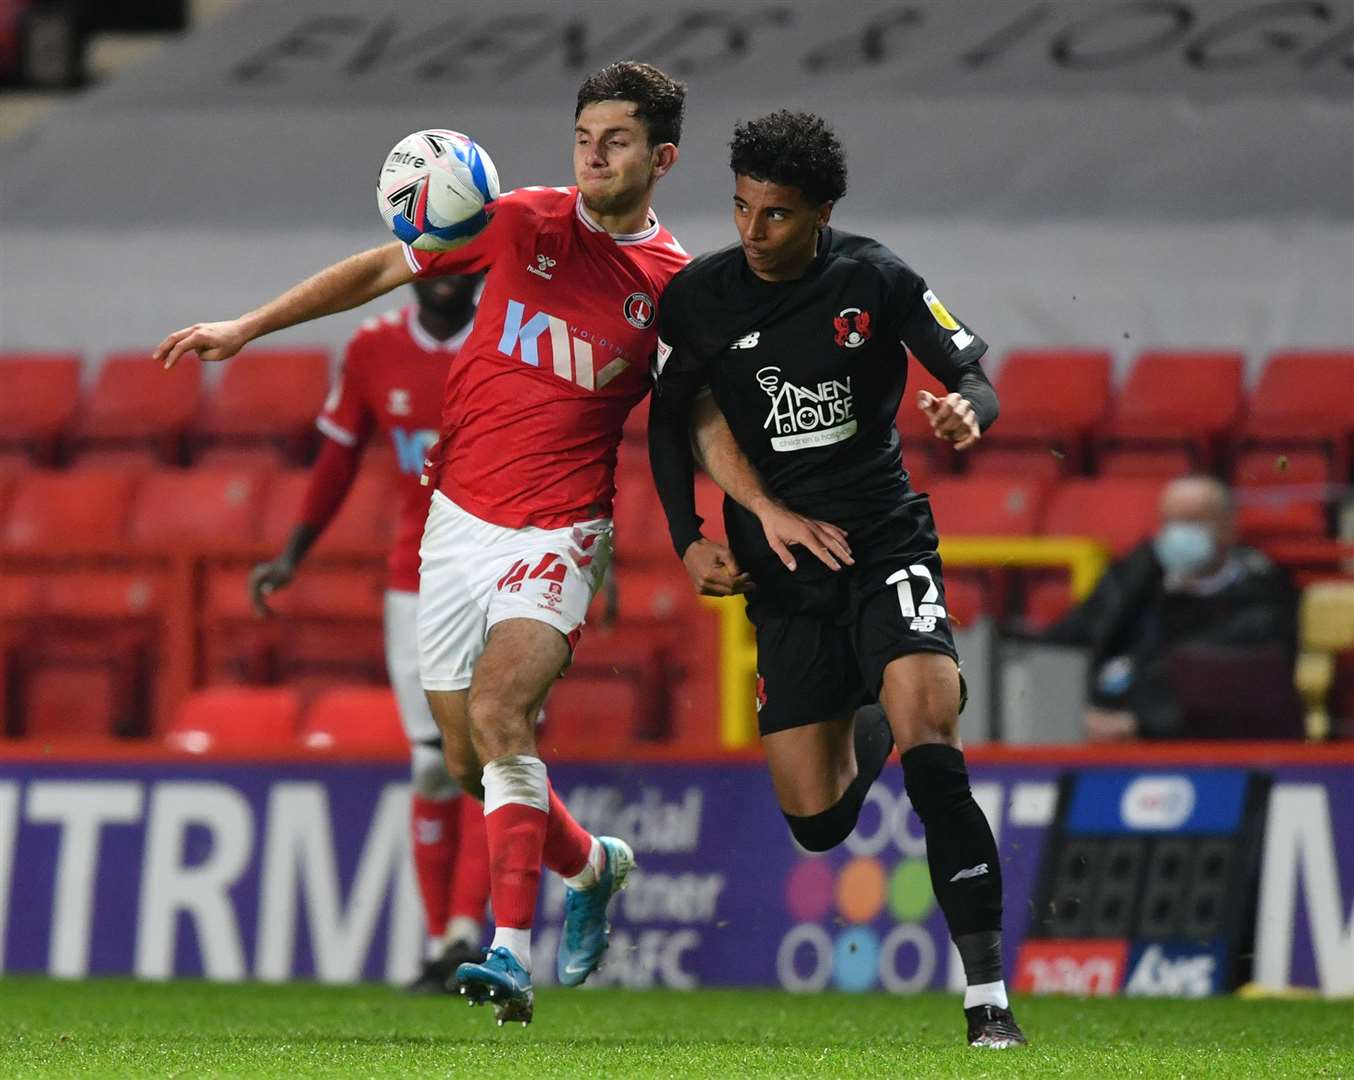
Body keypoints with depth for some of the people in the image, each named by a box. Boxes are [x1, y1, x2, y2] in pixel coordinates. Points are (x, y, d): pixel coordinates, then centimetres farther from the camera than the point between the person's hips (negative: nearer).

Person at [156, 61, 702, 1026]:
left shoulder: (677, 285, -2)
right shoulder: (525, 223, 2)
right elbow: (382, 268, 9)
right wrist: (247, 327, 7)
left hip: (560, 532, -4)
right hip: (459, 520, 4)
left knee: (497, 710, -26)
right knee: (469, 762, 7)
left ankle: (511, 955, -29)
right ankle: (593, 864, 36)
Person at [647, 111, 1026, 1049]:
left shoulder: (876, 280, -7)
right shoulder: (700, 297, -1)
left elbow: (978, 380, -5)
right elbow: (671, 420, 12)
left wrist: (966, 413, -29)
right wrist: (689, 541, 1)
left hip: (885, 539, -2)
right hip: (780, 573, 3)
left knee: (930, 751, -26)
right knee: (817, 824, 1)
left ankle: (989, 1000, -23)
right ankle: (861, 740, 41)